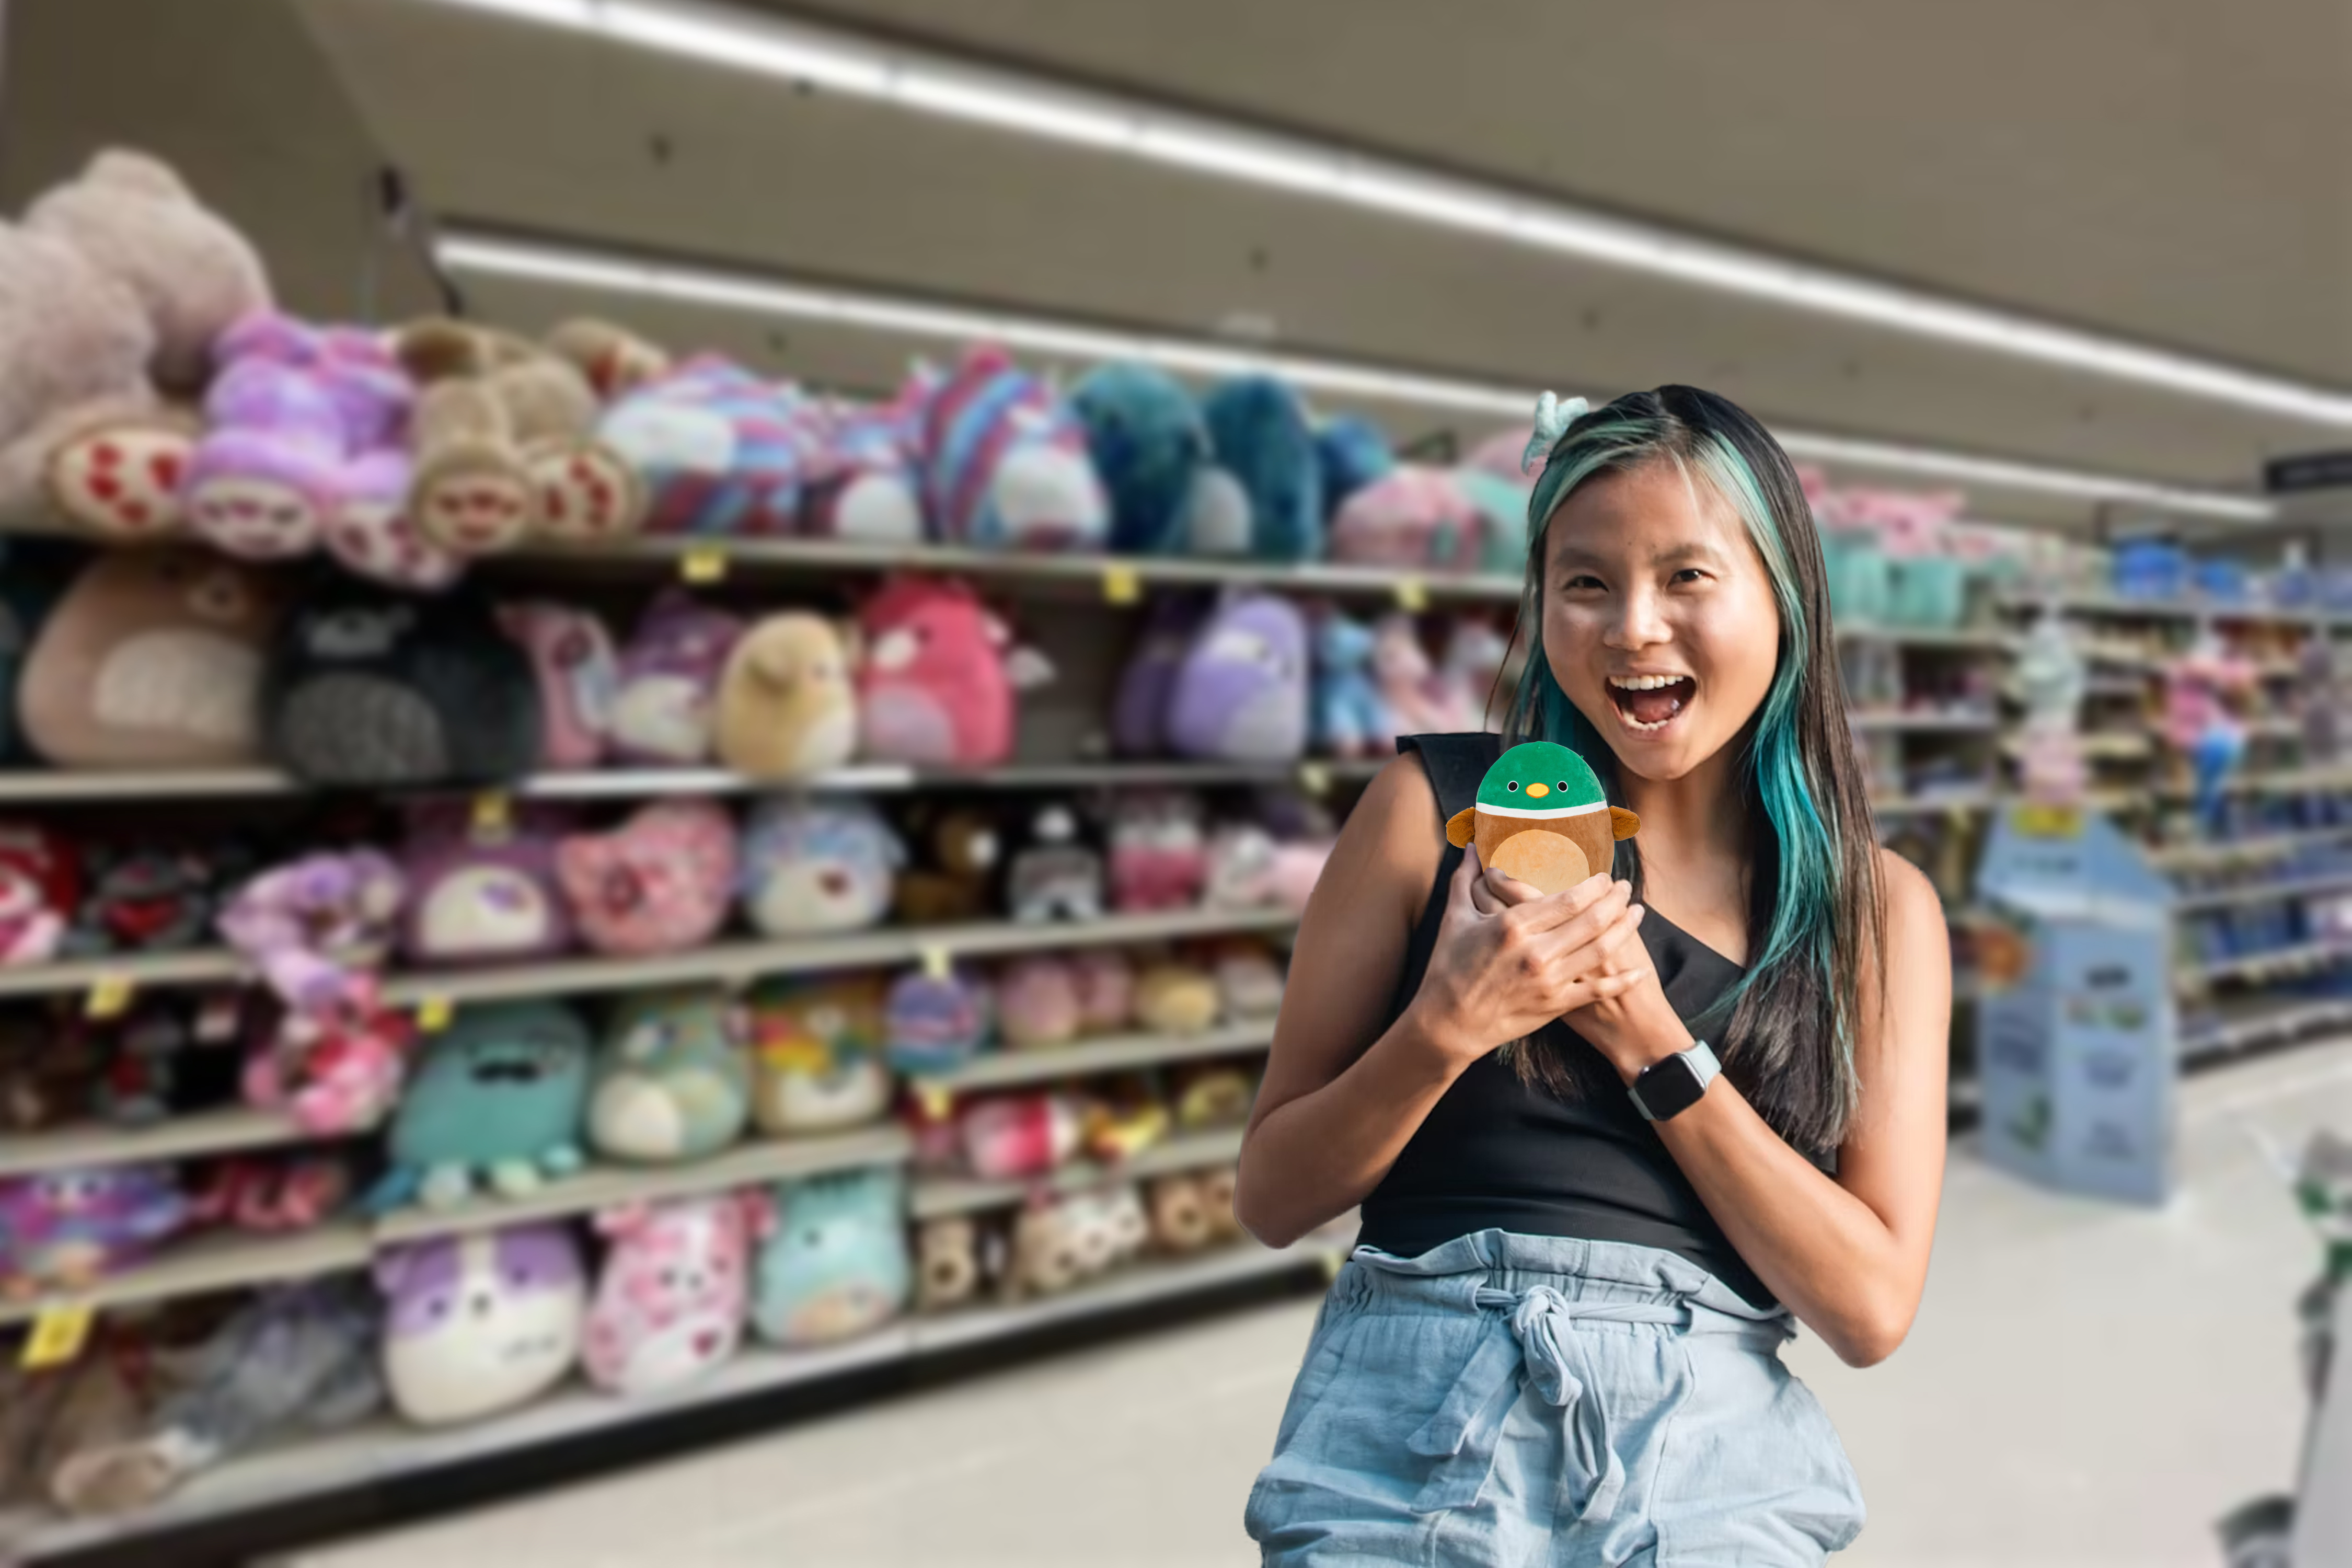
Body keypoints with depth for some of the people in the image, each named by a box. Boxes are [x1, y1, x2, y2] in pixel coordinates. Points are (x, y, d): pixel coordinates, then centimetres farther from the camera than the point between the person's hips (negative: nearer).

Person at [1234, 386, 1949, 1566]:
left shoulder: (1882, 906, 1)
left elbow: (1870, 1305, -3)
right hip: (1412, 1439, -1)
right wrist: (1449, 1025, -21)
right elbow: (1270, 1198, -4)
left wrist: (1649, 1039, -14)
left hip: (1708, 1470, 2)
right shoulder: (1434, 806, -7)